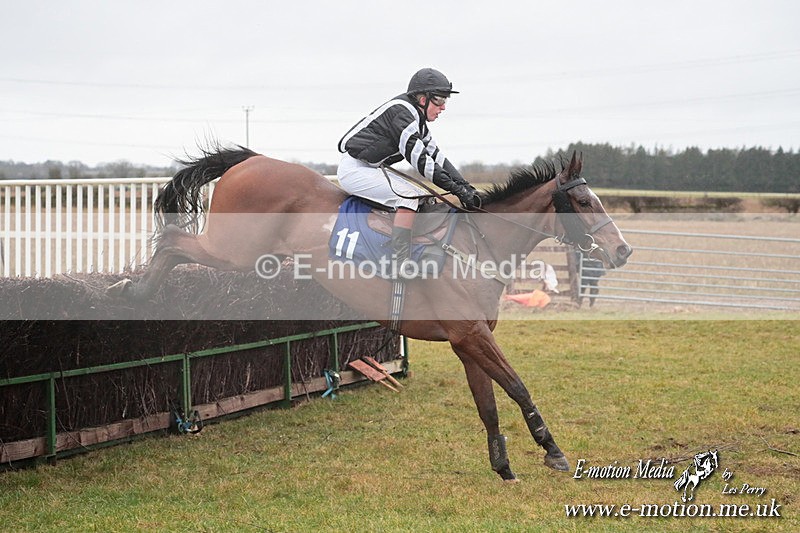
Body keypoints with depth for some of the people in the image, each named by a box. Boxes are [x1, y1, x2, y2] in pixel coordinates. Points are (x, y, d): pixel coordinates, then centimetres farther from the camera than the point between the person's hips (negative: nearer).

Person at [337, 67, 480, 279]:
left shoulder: (415, 118, 12)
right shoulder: (402, 113, -19)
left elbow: (435, 155, 11)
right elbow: (419, 159, -24)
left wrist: (464, 186, 1)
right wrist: (455, 188, -24)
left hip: (370, 169, 11)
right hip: (354, 169, -11)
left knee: (424, 198, 9)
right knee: (408, 196, -25)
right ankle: (401, 261, -28)